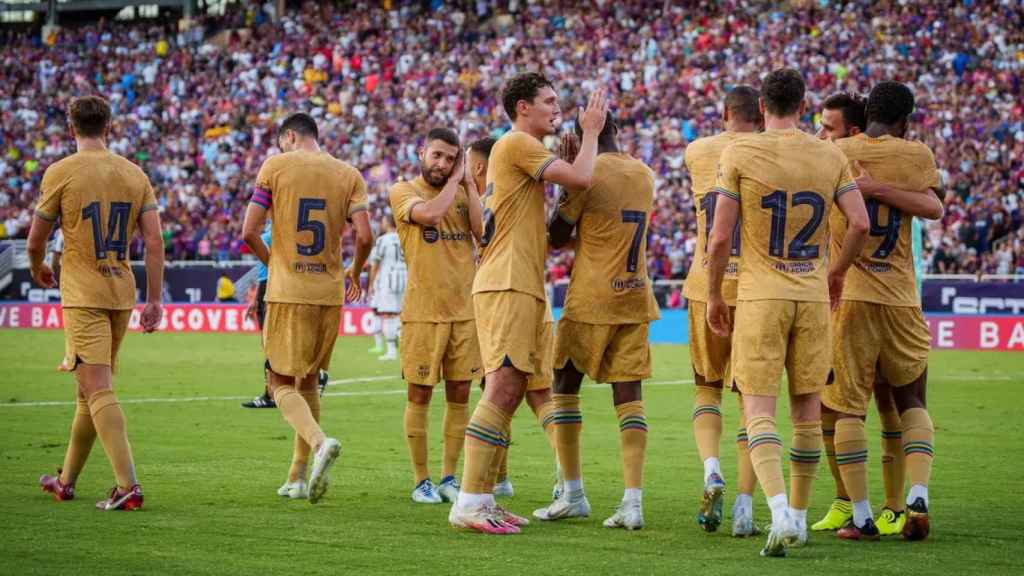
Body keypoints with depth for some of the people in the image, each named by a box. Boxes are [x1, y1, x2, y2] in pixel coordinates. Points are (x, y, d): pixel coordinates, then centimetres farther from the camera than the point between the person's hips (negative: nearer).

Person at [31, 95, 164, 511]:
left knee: (98, 390, -10)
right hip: (122, 293, 6)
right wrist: (154, 300, 5)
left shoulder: (61, 173, -6)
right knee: (91, 389, 16)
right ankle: (66, 480, 28)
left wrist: (37, 270, 22)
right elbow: (154, 240, 1)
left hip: (82, 296, -6)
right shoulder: (134, 174, 6)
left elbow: (35, 241, 0)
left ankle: (128, 486, -21)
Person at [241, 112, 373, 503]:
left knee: (282, 383, 2)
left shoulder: (275, 167, -2)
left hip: (287, 292, -4)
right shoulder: (349, 176, 5)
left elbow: (249, 232, -6)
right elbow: (364, 237, -4)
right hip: (330, 293, 4)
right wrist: (354, 274, 15)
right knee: (308, 381, 16)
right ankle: (298, 477, 17)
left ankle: (319, 442, -26)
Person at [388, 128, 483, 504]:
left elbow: (483, 231, -5)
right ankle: (421, 480, 8)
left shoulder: (463, 193, 12)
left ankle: (449, 477, 16)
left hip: (464, 310, 4)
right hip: (423, 312, -4)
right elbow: (430, 213, -23)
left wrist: (467, 182, -3)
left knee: (459, 395, 7)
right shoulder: (403, 191, -2)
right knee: (420, 395, 0)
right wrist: (454, 180, -9)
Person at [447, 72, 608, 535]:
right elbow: (581, 178, -16)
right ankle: (468, 503, -19)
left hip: (518, 287, 11)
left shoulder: (520, 149, 24)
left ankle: (479, 498, 11)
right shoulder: (516, 144, -7)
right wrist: (591, 132, 1)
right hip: (508, 285, -11)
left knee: (508, 393, 10)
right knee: (503, 389, -15)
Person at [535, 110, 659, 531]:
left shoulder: (588, 172, -10)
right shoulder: (644, 175, 10)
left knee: (565, 386, 10)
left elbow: (557, 237, -1)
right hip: (635, 297, 5)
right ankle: (633, 500, -10)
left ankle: (573, 495, 9)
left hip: (591, 298, -5)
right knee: (628, 394, 1)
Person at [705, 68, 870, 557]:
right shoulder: (830, 157, 3)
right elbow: (860, 225, -1)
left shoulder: (739, 155, -6)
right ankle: (799, 515, 20)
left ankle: (780, 511, -24)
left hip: (760, 296, -3)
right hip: (813, 297, 3)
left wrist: (713, 297, 5)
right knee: (807, 409, 13)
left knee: (758, 409, -5)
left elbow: (720, 237, -8)